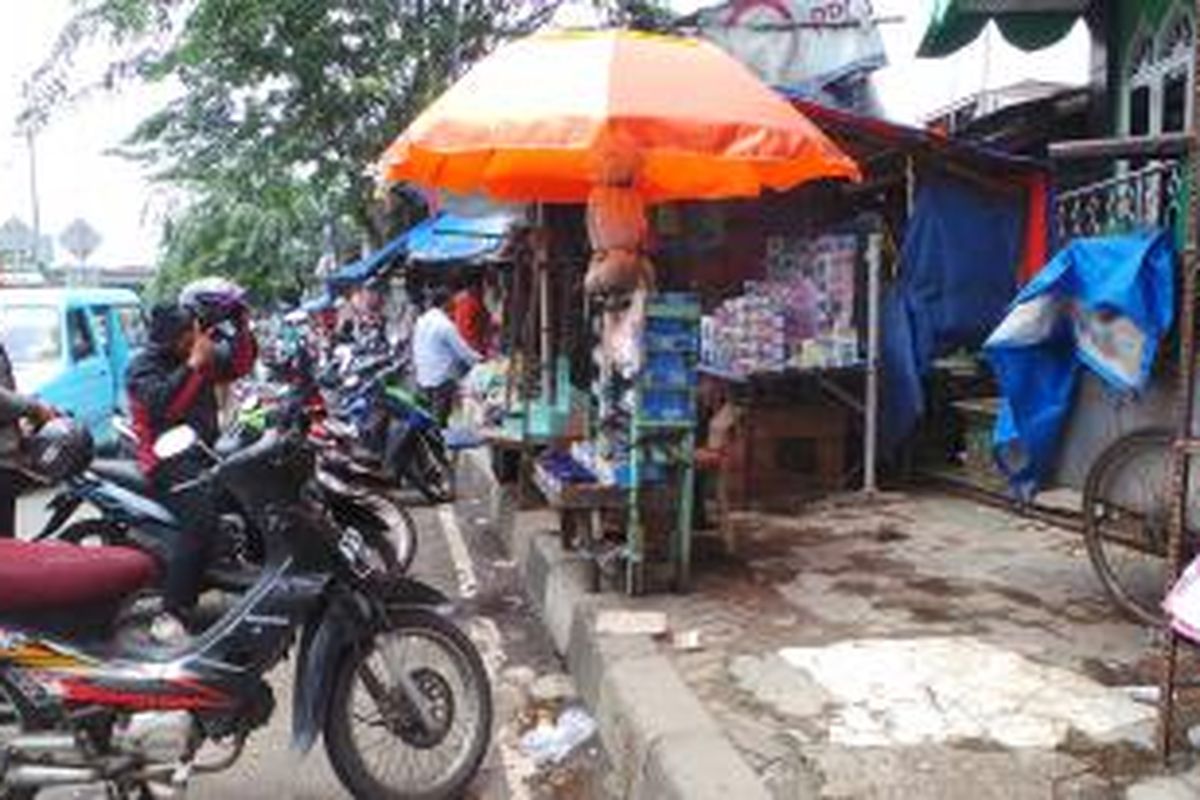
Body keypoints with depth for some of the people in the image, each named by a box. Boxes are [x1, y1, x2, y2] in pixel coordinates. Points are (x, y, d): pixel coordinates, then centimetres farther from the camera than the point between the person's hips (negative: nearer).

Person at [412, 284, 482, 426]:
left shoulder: (421, 321, 5)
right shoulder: (445, 325, -17)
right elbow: (462, 350, -11)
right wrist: (479, 360, 4)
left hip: (422, 378, 8)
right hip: (441, 379, -8)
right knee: (440, 421, 1)